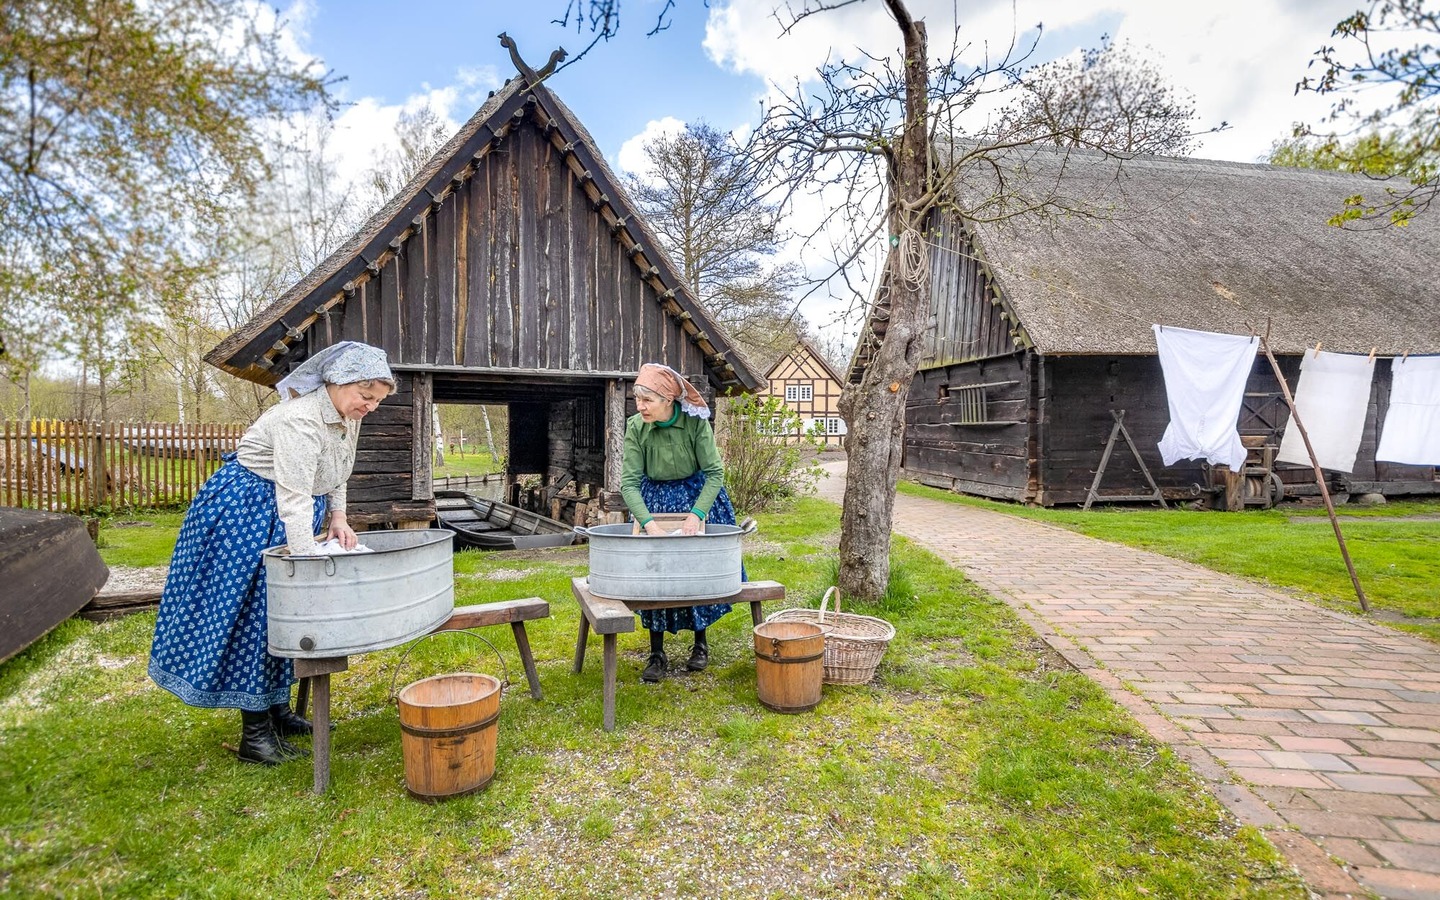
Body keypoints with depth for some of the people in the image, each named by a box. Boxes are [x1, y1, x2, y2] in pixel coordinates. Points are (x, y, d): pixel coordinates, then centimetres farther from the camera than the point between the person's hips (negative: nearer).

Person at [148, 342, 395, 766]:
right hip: (247, 511, -9)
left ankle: (278, 710, 24)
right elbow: (293, 501, -33)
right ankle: (254, 735, 2)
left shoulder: (348, 415, 0)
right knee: (252, 612, -5)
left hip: (289, 514, 9)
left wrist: (338, 518, -1)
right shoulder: (301, 420, -29)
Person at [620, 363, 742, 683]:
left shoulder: (696, 422, -23)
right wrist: (650, 523, -31)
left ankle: (700, 643, 27)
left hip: (697, 497, -1)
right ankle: (656, 654, 11)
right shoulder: (635, 427, -20)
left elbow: (715, 473, -19)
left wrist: (695, 514, -29)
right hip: (654, 501, 1)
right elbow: (629, 482, -19)